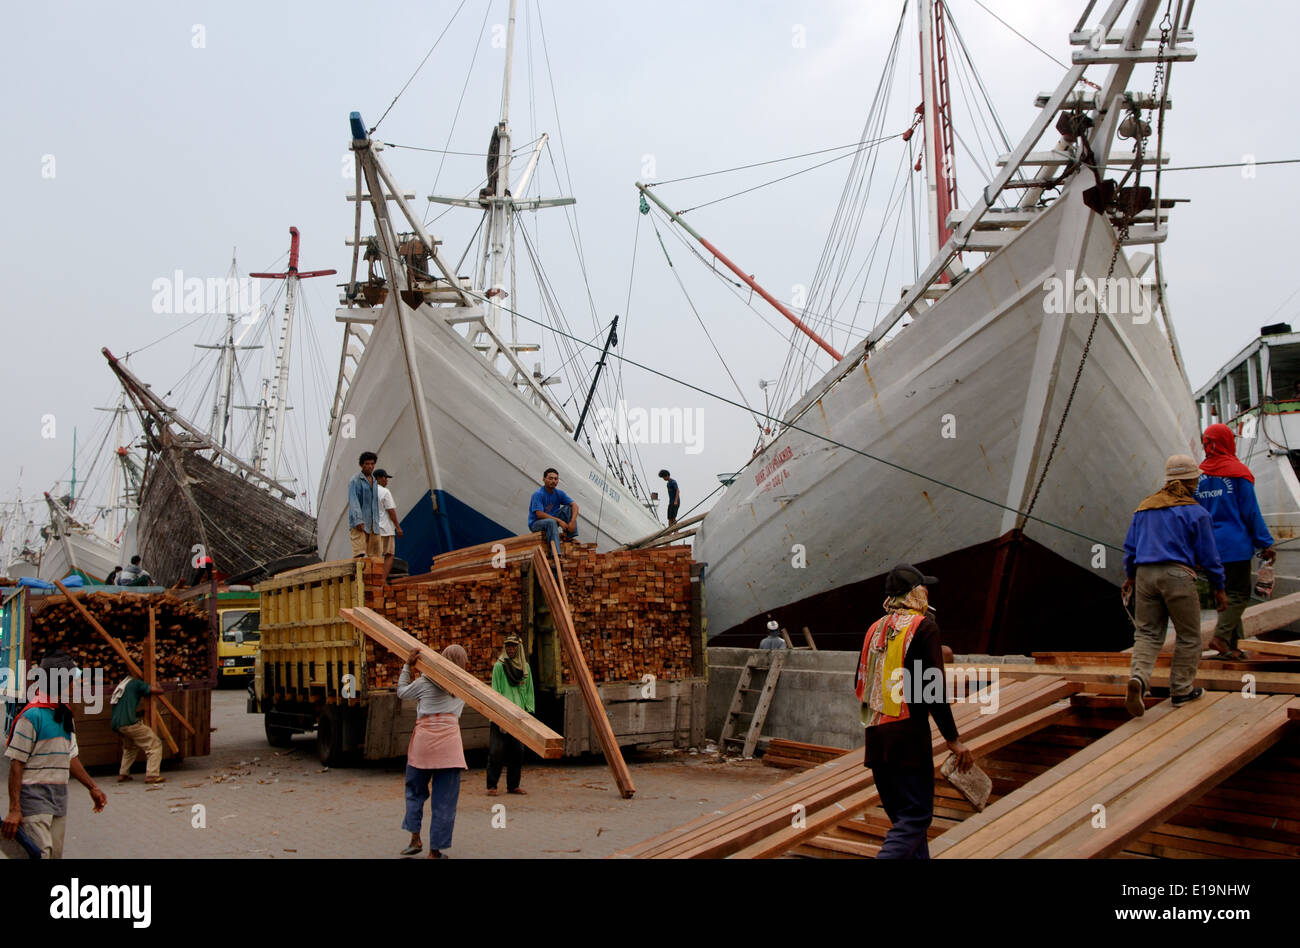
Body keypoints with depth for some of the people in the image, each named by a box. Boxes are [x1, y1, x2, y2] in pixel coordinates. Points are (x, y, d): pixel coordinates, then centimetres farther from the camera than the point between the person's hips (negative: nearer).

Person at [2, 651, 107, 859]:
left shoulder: (65, 714, 14)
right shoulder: (32, 715, -11)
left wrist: (93, 787, 23)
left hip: (59, 797, 8)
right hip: (34, 796, -8)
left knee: (56, 854, 7)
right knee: (41, 853, -19)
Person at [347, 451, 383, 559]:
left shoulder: (374, 481, 17)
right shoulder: (355, 480, -6)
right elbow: (353, 501, -15)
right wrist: (358, 521, -25)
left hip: (372, 524, 7)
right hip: (359, 524, -7)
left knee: (375, 555, 1)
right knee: (360, 554, -14)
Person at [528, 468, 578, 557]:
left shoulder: (559, 493, 0)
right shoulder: (538, 494, -18)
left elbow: (574, 505, -8)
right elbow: (539, 514, -25)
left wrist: (573, 521, -27)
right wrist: (559, 521, -29)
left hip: (552, 520, 6)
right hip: (536, 524, -6)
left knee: (568, 507, -9)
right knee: (551, 522, -38)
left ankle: (570, 536, -17)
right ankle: (556, 554, -43)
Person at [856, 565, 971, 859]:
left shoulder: (875, 629, 11)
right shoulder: (924, 627, -8)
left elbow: (860, 685, 14)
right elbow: (934, 688, -13)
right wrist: (953, 739, -9)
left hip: (875, 736, 7)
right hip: (908, 735, -7)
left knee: (902, 815, 16)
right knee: (917, 815, -5)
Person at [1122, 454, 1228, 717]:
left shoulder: (1145, 506, 14)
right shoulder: (1196, 512, -1)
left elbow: (1130, 546, 17)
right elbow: (1208, 555, 1)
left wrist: (1130, 576, 29)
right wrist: (1219, 588, 9)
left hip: (1145, 574, 5)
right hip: (1177, 575, -5)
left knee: (1147, 633, 6)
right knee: (1188, 636, 10)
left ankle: (1138, 678, -18)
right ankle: (1181, 690, 15)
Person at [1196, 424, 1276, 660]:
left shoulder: (1198, 475, 6)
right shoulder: (1238, 472, -7)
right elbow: (1251, 512, -7)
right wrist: (1265, 544, -2)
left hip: (1210, 546, 5)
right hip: (1235, 545, -5)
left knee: (1227, 594, 12)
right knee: (1239, 594, -1)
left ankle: (1231, 646, 11)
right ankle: (1221, 636, -17)